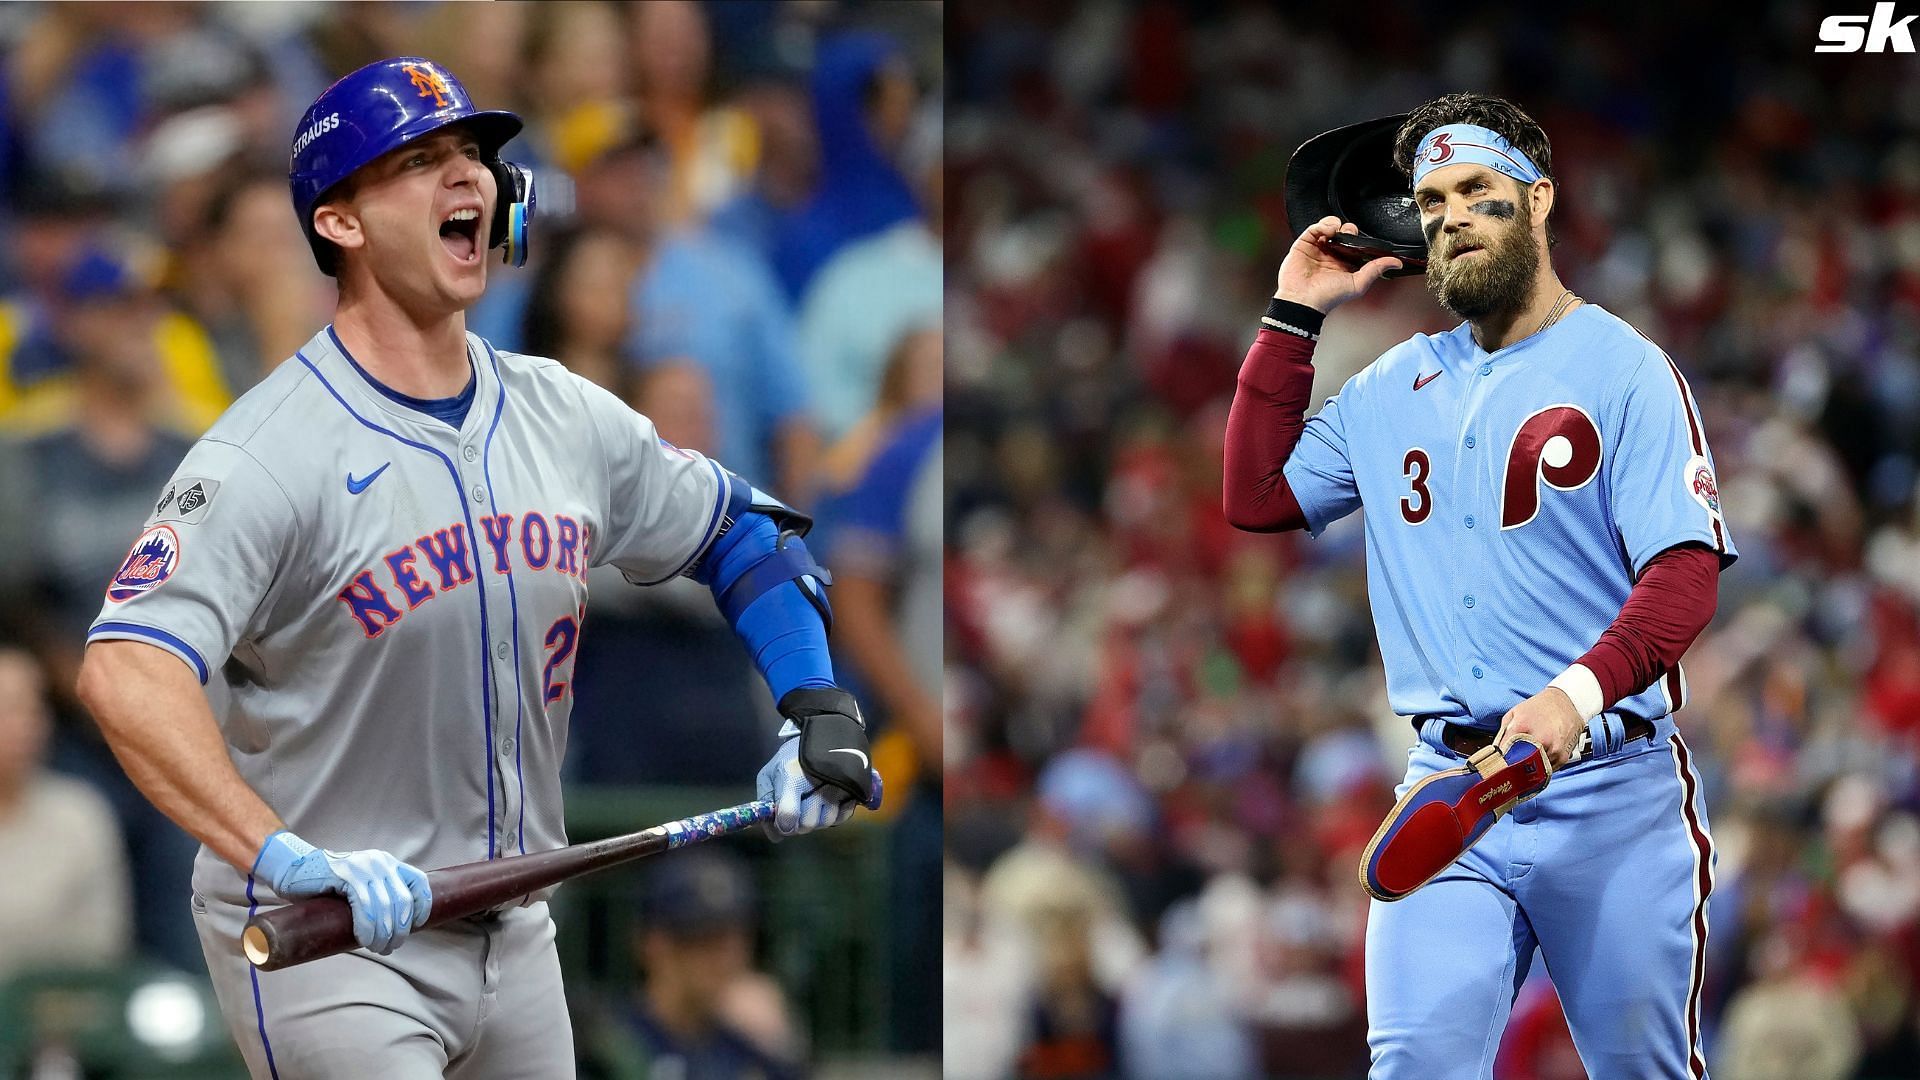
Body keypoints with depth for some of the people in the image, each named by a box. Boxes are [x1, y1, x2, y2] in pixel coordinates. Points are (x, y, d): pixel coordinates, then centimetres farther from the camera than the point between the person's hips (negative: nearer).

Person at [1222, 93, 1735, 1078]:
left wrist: (1581, 692, -29)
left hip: (1612, 789, -4)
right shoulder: (1393, 387, 17)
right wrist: (1294, 318, 15)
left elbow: (1685, 572, -11)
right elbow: (1256, 499, 19)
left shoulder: (1621, 367, -2)